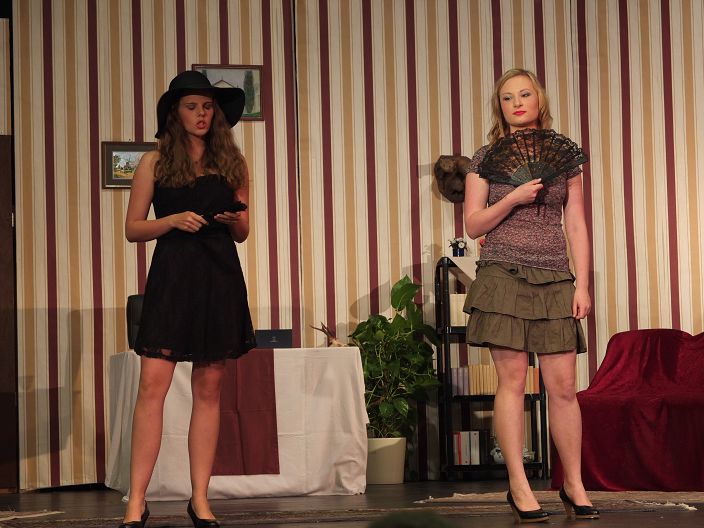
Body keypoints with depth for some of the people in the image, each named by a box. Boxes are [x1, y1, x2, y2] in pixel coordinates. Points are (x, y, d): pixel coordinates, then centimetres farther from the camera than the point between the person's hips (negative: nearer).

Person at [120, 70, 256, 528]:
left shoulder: (233, 164, 12)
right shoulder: (155, 163, 5)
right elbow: (133, 228, 5)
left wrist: (235, 221, -5)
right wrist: (173, 221, -11)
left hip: (220, 279, 2)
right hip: (172, 276, -2)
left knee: (209, 388, 3)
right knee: (153, 384, -10)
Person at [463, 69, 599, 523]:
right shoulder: (487, 158, 7)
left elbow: (576, 226, 9)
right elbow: (473, 225, 4)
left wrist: (583, 284, 1)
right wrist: (514, 198, -11)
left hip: (555, 281, 1)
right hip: (503, 276, -1)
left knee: (563, 386, -1)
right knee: (513, 380, -4)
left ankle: (575, 484, 9)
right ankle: (519, 486, 0)